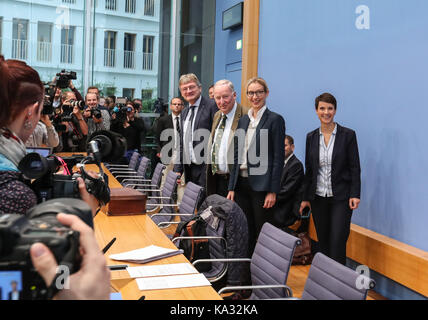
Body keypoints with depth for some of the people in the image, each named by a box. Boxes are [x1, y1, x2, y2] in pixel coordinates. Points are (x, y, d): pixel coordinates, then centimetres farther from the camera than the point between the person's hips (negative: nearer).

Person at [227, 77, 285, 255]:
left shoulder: (275, 120, -5)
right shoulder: (243, 120, 13)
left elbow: (278, 158, -9)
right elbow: (237, 155, 14)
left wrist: (272, 191, -14)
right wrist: (231, 188, 10)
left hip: (261, 185, -6)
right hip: (242, 183, 6)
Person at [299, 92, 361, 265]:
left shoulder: (348, 135, -3)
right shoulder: (311, 137, 7)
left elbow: (355, 168, -3)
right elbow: (308, 170, 11)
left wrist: (354, 195, -12)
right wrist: (305, 197, 9)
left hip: (341, 198, -3)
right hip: (318, 198, 4)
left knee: (337, 243, -8)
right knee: (323, 243, 11)